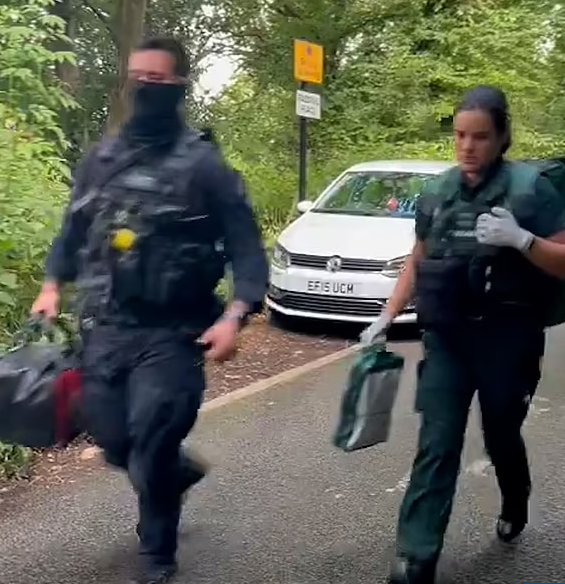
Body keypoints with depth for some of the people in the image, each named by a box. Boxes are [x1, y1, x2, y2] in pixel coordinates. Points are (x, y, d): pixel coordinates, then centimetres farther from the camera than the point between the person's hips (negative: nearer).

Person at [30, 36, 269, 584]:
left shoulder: (203, 164, -5)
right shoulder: (100, 158, 9)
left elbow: (245, 247, -7)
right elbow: (73, 230, 19)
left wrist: (235, 316, -20)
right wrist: (52, 284, 4)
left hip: (171, 333, -4)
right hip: (104, 329, 5)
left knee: (149, 449, -6)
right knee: (112, 441, 8)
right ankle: (176, 470, 42)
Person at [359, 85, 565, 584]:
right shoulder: (437, 193, 5)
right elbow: (418, 262, 15)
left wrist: (520, 239, -25)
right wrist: (386, 318, 11)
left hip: (506, 341, -2)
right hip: (445, 339, 3)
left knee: (501, 436, 16)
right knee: (436, 446, -2)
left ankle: (515, 507, 48)